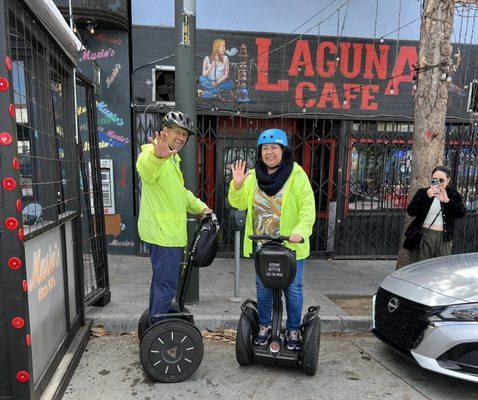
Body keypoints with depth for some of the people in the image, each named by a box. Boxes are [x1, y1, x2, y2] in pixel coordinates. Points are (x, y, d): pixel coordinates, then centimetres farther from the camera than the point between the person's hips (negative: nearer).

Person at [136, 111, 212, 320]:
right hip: (163, 233, -11)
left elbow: (180, 192, 25)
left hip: (168, 232, 11)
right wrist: (157, 156, -63)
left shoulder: (171, 159, 18)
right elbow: (146, 169, -40)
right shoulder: (153, 154, -14)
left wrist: (200, 207, 11)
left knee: (161, 280, 21)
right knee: (167, 286, -7)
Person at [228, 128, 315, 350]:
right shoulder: (253, 176, 5)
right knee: (263, 287, 15)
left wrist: (300, 231, -28)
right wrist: (237, 185, -12)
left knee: (292, 288, 7)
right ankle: (264, 326, 34)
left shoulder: (297, 176, -8)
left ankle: (293, 330, 28)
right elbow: (239, 203, 7)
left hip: (290, 245, -3)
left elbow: (308, 209, -12)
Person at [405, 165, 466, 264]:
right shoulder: (423, 192, 5)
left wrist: (447, 200, -23)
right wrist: (426, 196, -20)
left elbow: (461, 213, -6)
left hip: (444, 238, 1)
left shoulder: (453, 195, 9)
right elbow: (411, 211, -8)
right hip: (422, 237, -1)